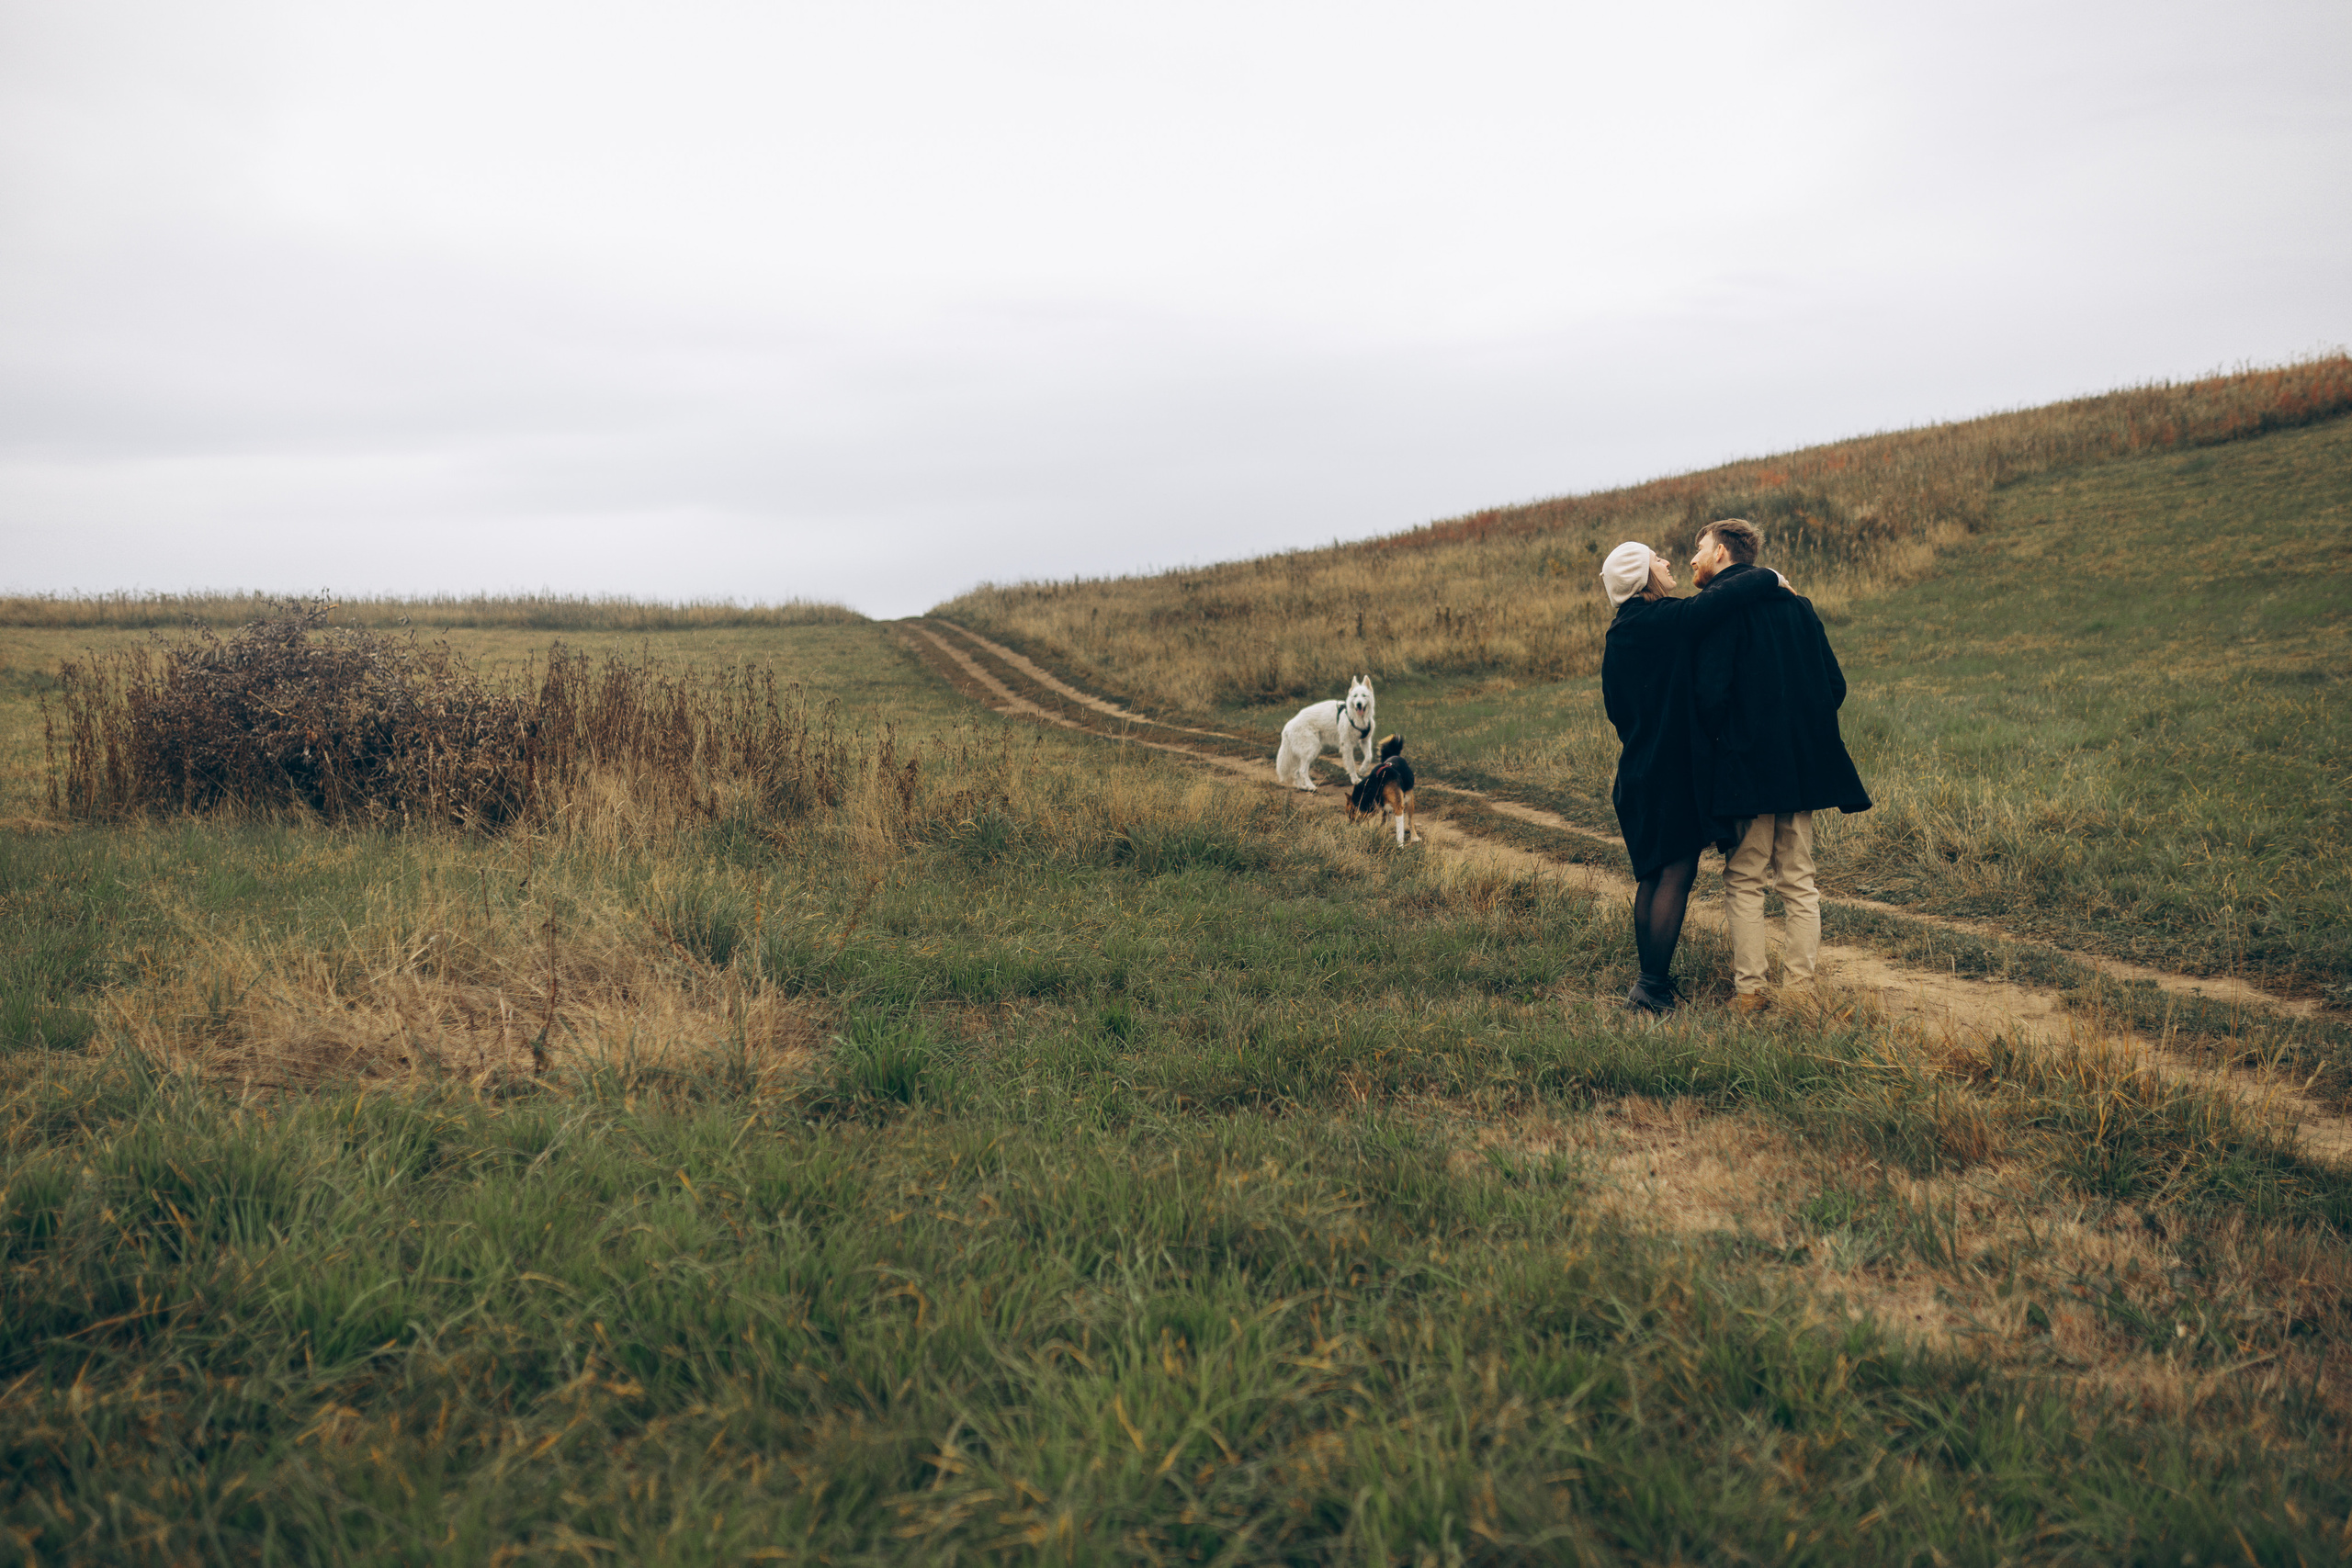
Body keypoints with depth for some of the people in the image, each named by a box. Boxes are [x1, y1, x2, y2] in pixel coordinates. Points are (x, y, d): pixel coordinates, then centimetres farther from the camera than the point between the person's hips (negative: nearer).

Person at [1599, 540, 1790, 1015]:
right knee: (1676, 872, -6)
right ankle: (1654, 988, -7)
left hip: (1638, 768, 9)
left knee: (1652, 876, 14)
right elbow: (1725, 600, -23)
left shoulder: (1617, 636, 12)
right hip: (1673, 767, -9)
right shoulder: (1665, 620, -14)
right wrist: (1772, 580, -5)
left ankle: (1650, 979, 19)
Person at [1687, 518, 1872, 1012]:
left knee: (1744, 882, 2)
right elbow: (1834, 684, 11)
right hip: (1803, 762, 6)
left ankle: (1750, 990, 3)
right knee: (1798, 881, 10)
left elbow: (1711, 690, -17)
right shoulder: (1795, 602, 13)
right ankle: (1799, 987, 11)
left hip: (1746, 764, -6)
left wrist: (1717, 742, -2)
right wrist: (1805, 730, 17)